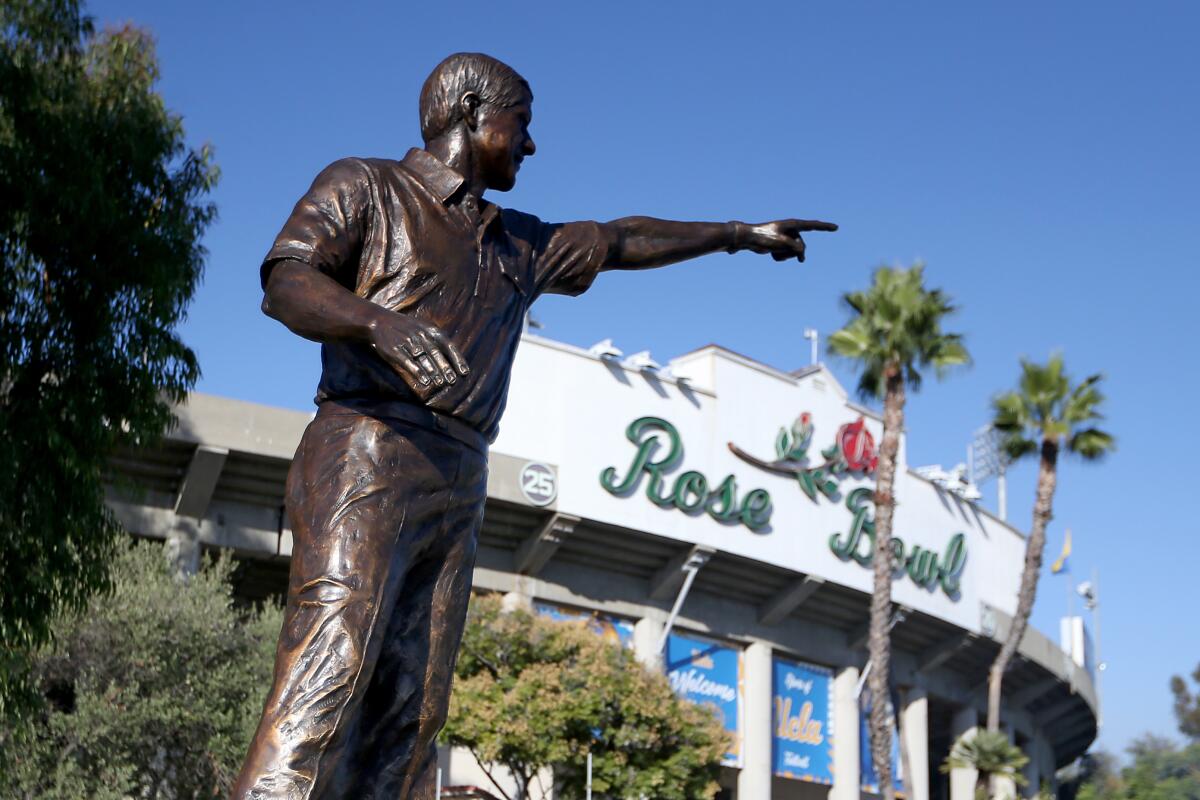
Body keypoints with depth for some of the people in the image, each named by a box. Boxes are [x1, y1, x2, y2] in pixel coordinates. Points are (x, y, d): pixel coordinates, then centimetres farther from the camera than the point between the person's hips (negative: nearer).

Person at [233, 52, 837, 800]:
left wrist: (740, 233, 46)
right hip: (366, 457, -7)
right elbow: (285, 282, -6)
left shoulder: (518, 245, 29)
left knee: (407, 717, -5)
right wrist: (382, 322, -26)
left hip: (457, 488, 7)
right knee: (327, 675, -22)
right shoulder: (364, 187, 9)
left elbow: (619, 241, 41)